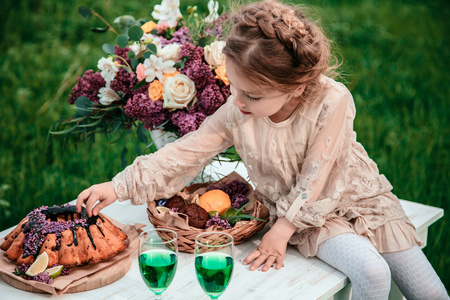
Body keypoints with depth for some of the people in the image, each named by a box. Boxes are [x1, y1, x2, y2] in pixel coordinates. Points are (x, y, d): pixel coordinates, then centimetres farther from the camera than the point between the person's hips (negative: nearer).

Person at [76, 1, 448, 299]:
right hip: (306, 214, 0)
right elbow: (183, 154, -14)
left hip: (355, 197, 0)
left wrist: (281, 230, -18)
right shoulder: (235, 113, -17)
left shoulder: (333, 101, -27)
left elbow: (315, 180, -21)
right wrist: (120, 187, -19)